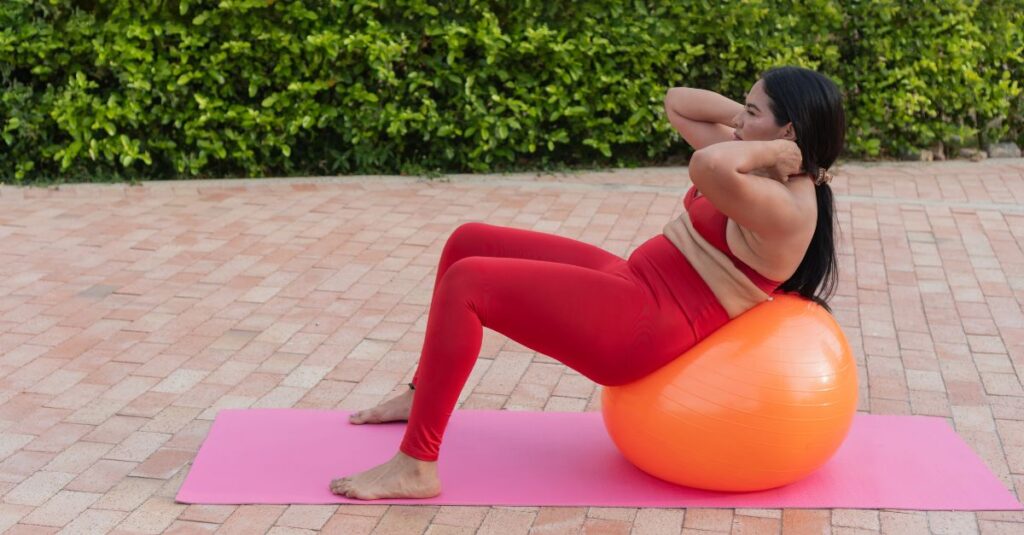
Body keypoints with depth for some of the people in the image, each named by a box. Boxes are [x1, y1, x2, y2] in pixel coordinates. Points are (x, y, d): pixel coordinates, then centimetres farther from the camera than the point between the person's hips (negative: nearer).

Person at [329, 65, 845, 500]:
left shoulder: (788, 209, -18)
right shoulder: (761, 166, 13)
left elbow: (708, 168, -40)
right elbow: (676, 102, 22)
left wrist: (771, 149, -21)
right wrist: (749, 120, 10)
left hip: (638, 327, -11)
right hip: (631, 283, 11)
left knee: (466, 284, -21)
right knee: (468, 241, 12)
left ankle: (416, 467, -16)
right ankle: (423, 395, 24)